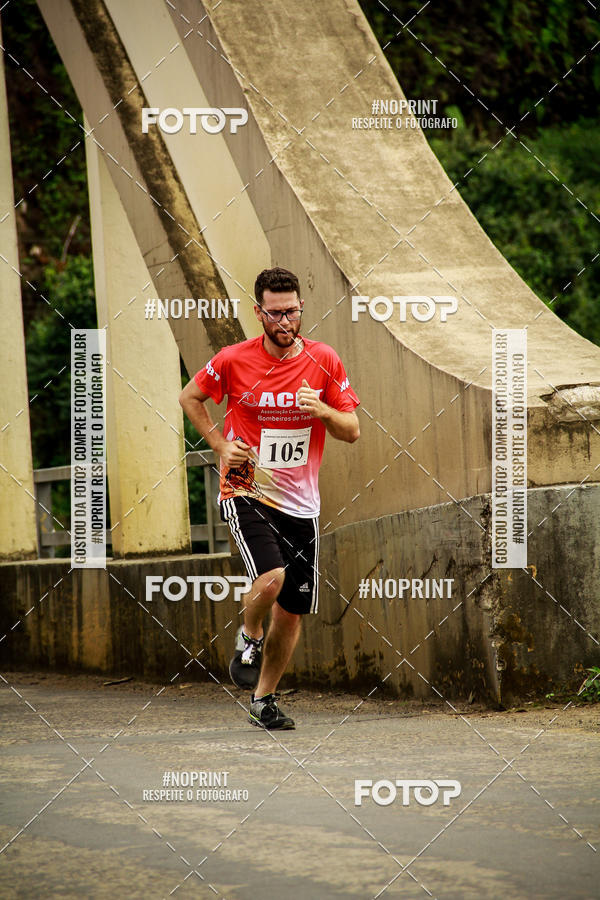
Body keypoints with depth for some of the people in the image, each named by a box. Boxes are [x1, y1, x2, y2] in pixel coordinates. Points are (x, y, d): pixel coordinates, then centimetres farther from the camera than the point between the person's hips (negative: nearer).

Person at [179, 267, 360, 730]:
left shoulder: (324, 361, -2)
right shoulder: (234, 360, -8)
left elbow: (352, 431, 2)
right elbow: (190, 397, 9)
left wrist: (323, 411, -18)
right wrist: (221, 445, -3)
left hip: (300, 502, 3)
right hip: (246, 490, -3)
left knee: (293, 610, 6)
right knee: (271, 577, -27)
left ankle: (264, 698, 26)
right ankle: (249, 637, 5)